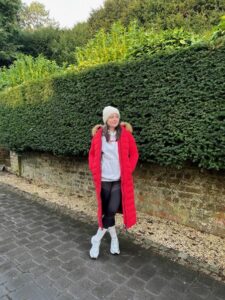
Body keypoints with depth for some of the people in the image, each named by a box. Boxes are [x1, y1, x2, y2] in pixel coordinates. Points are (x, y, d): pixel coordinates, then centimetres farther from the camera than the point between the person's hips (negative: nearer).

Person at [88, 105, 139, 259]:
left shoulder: (125, 134, -3)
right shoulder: (98, 135, 0)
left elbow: (134, 154, 4)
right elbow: (92, 154, 11)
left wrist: (128, 171, -5)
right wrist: (94, 171, 1)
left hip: (120, 180, -1)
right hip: (103, 179, 1)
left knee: (112, 210, -6)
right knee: (105, 211, 8)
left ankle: (97, 239, 18)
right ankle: (114, 238, 31)